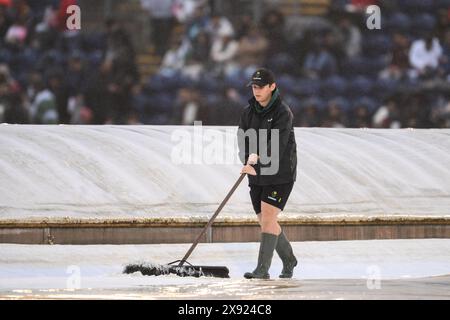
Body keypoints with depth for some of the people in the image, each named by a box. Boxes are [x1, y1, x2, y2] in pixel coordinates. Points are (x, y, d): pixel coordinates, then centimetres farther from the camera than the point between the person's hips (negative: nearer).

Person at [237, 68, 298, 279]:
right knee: (265, 221, 11)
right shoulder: (249, 112, 6)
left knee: (268, 216, -15)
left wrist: (257, 161, -35)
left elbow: (277, 145, -23)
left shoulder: (282, 112, -13)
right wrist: (248, 163, -20)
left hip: (280, 174, -6)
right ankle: (289, 260, 31)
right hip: (257, 175, 6)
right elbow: (242, 142, -1)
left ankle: (262, 269, -17)